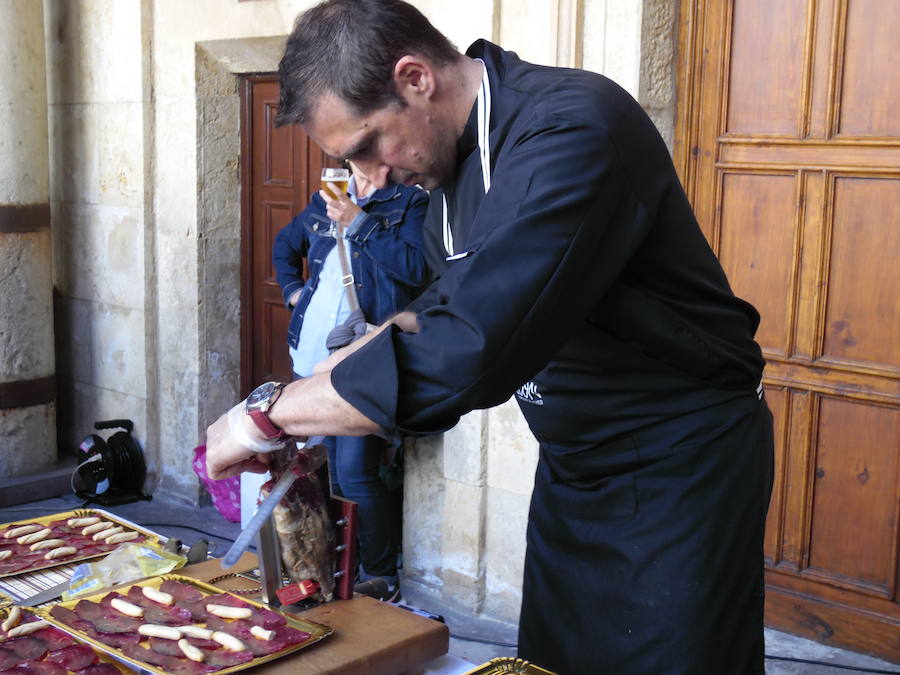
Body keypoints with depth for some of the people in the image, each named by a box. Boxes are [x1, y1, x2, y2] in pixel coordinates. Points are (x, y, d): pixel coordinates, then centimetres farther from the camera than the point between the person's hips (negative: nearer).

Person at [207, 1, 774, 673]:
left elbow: (468, 352, -36)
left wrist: (266, 416, -26)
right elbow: (444, 310, 16)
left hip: (681, 466, -8)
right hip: (573, 464, 8)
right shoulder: (457, 152, 2)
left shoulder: (570, 131, -29)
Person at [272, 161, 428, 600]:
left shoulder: (410, 200, -2)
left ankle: (380, 578, 9)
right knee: (323, 474, 13)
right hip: (311, 358, 7)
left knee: (354, 475, -9)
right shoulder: (327, 199, 16)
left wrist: (358, 222, -16)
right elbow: (285, 243, 34)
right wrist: (293, 290, 18)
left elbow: (417, 267, -19)